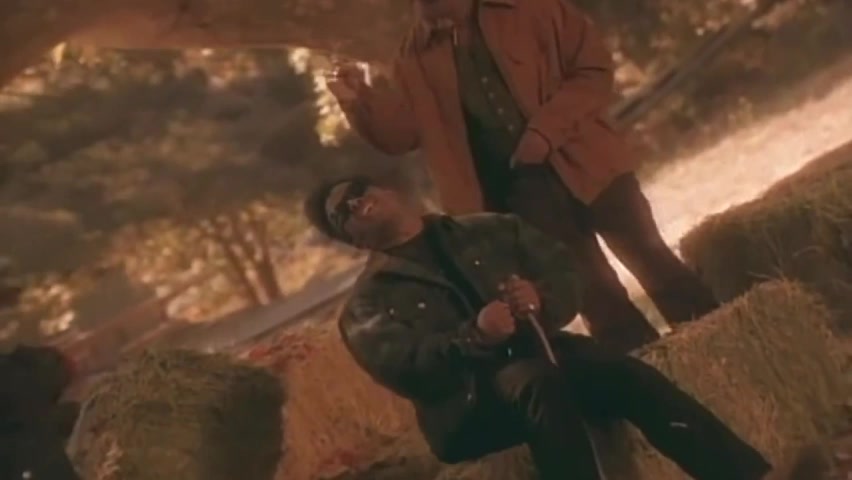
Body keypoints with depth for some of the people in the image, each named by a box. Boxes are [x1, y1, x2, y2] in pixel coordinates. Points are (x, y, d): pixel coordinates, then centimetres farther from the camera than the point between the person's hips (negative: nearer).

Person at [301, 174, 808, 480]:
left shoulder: (487, 230, 20)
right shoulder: (369, 303, 11)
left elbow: (567, 273, 13)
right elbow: (402, 369, -7)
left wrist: (541, 299, -10)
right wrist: (473, 337, -24)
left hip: (542, 353, 4)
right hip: (470, 403, -3)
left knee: (632, 375, -26)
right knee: (537, 382, -36)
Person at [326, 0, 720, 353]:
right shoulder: (418, 57, 7)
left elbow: (594, 69, -4)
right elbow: (399, 133, 4)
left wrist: (544, 131, -15)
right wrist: (361, 102, -15)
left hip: (581, 161, -2)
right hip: (517, 189, 2)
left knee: (650, 259, 3)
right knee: (595, 293, 5)